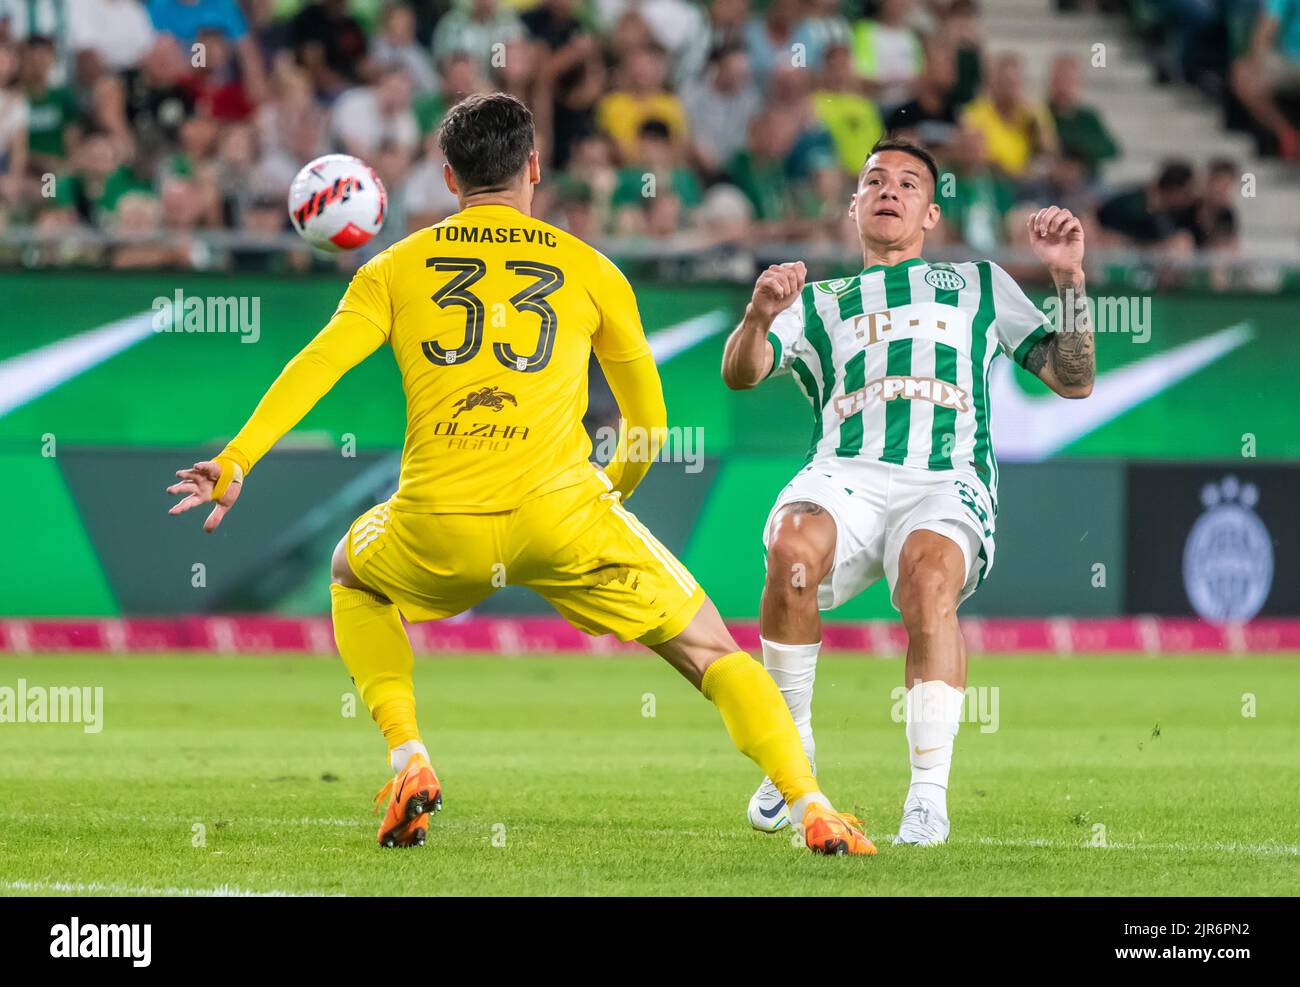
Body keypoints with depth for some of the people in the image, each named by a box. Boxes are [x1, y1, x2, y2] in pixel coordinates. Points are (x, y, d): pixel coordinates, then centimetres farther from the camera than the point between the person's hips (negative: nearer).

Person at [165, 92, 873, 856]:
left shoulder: (396, 269, 14)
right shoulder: (588, 269, 14)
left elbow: (317, 366, 1)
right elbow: (649, 418, 23)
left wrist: (236, 462, -1)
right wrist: (619, 485, 41)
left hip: (437, 530, 1)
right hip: (561, 517, -1)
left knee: (354, 579, 35)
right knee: (714, 653, 12)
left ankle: (409, 762, 17)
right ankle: (811, 808, -5)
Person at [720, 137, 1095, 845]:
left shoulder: (979, 284, 29)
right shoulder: (818, 302, 28)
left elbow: (1073, 381, 24)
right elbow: (739, 375, 10)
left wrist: (1069, 278, 12)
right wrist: (757, 319, -12)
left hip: (946, 486, -1)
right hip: (845, 476, 1)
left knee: (929, 578, -36)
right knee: (794, 548, -35)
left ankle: (929, 797, -32)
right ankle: (792, 753, -18)